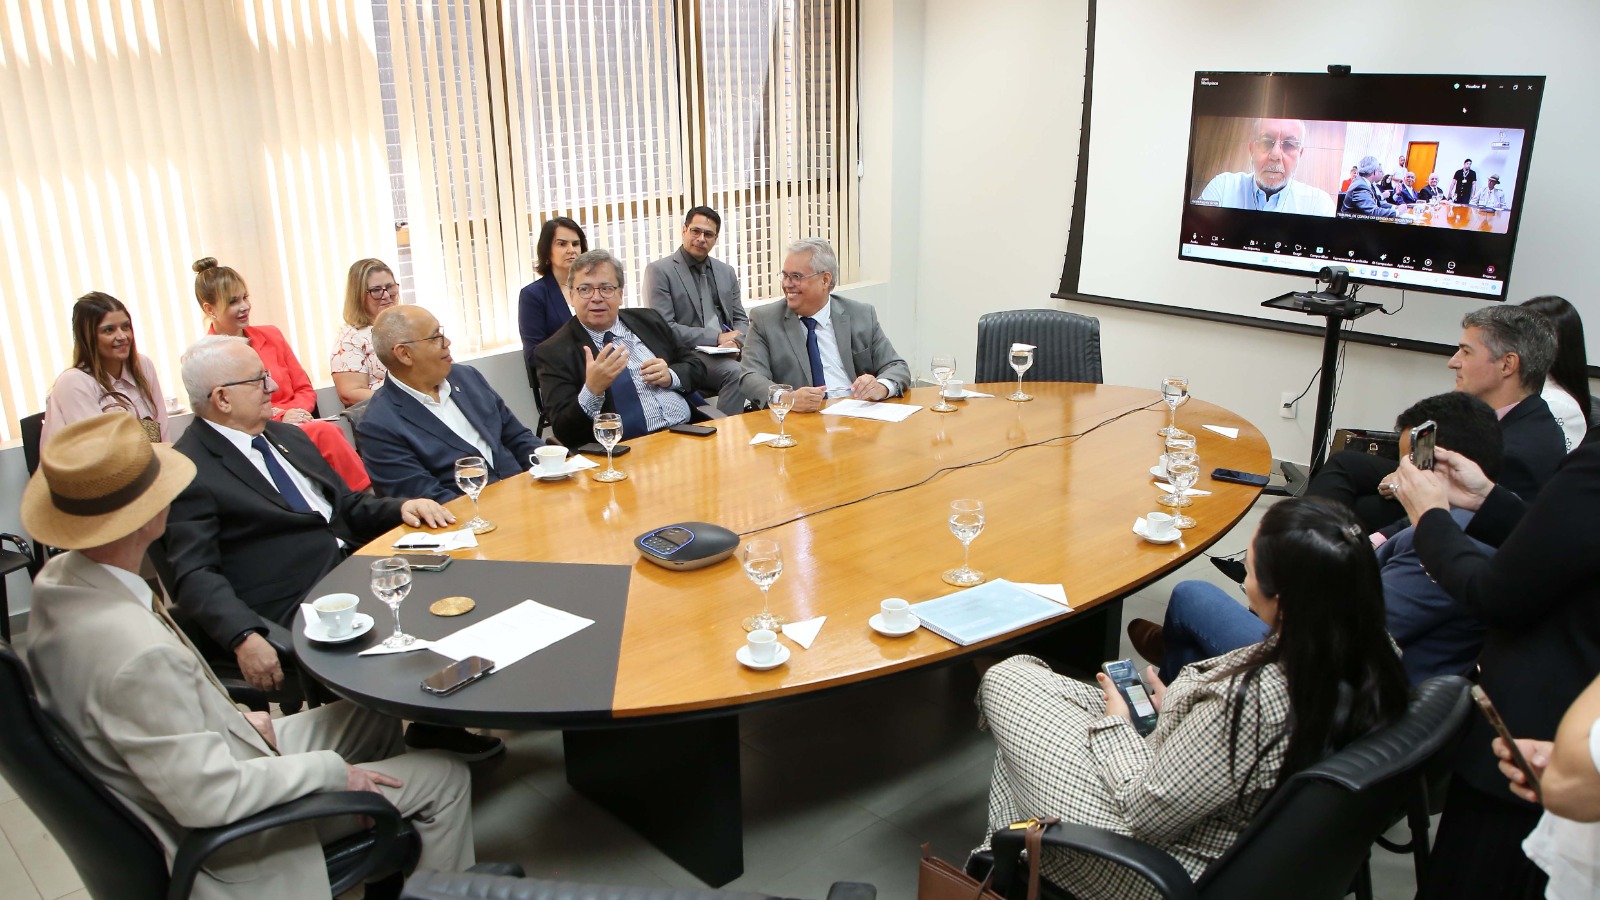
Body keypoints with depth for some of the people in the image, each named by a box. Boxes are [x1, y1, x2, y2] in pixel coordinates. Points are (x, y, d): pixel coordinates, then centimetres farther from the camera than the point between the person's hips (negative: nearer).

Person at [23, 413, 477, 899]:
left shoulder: (59, 578, -9)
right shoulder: (136, 654, -38)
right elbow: (206, 797, -32)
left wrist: (234, 715, 5)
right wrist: (332, 770, -19)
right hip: (224, 831, -9)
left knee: (374, 716, 21)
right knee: (444, 777, 0)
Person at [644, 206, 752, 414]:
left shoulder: (726, 272, 18)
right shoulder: (659, 271, -1)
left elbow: (740, 320, 18)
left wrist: (735, 342, -8)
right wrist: (716, 338, -14)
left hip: (727, 353, 5)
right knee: (734, 372, -32)